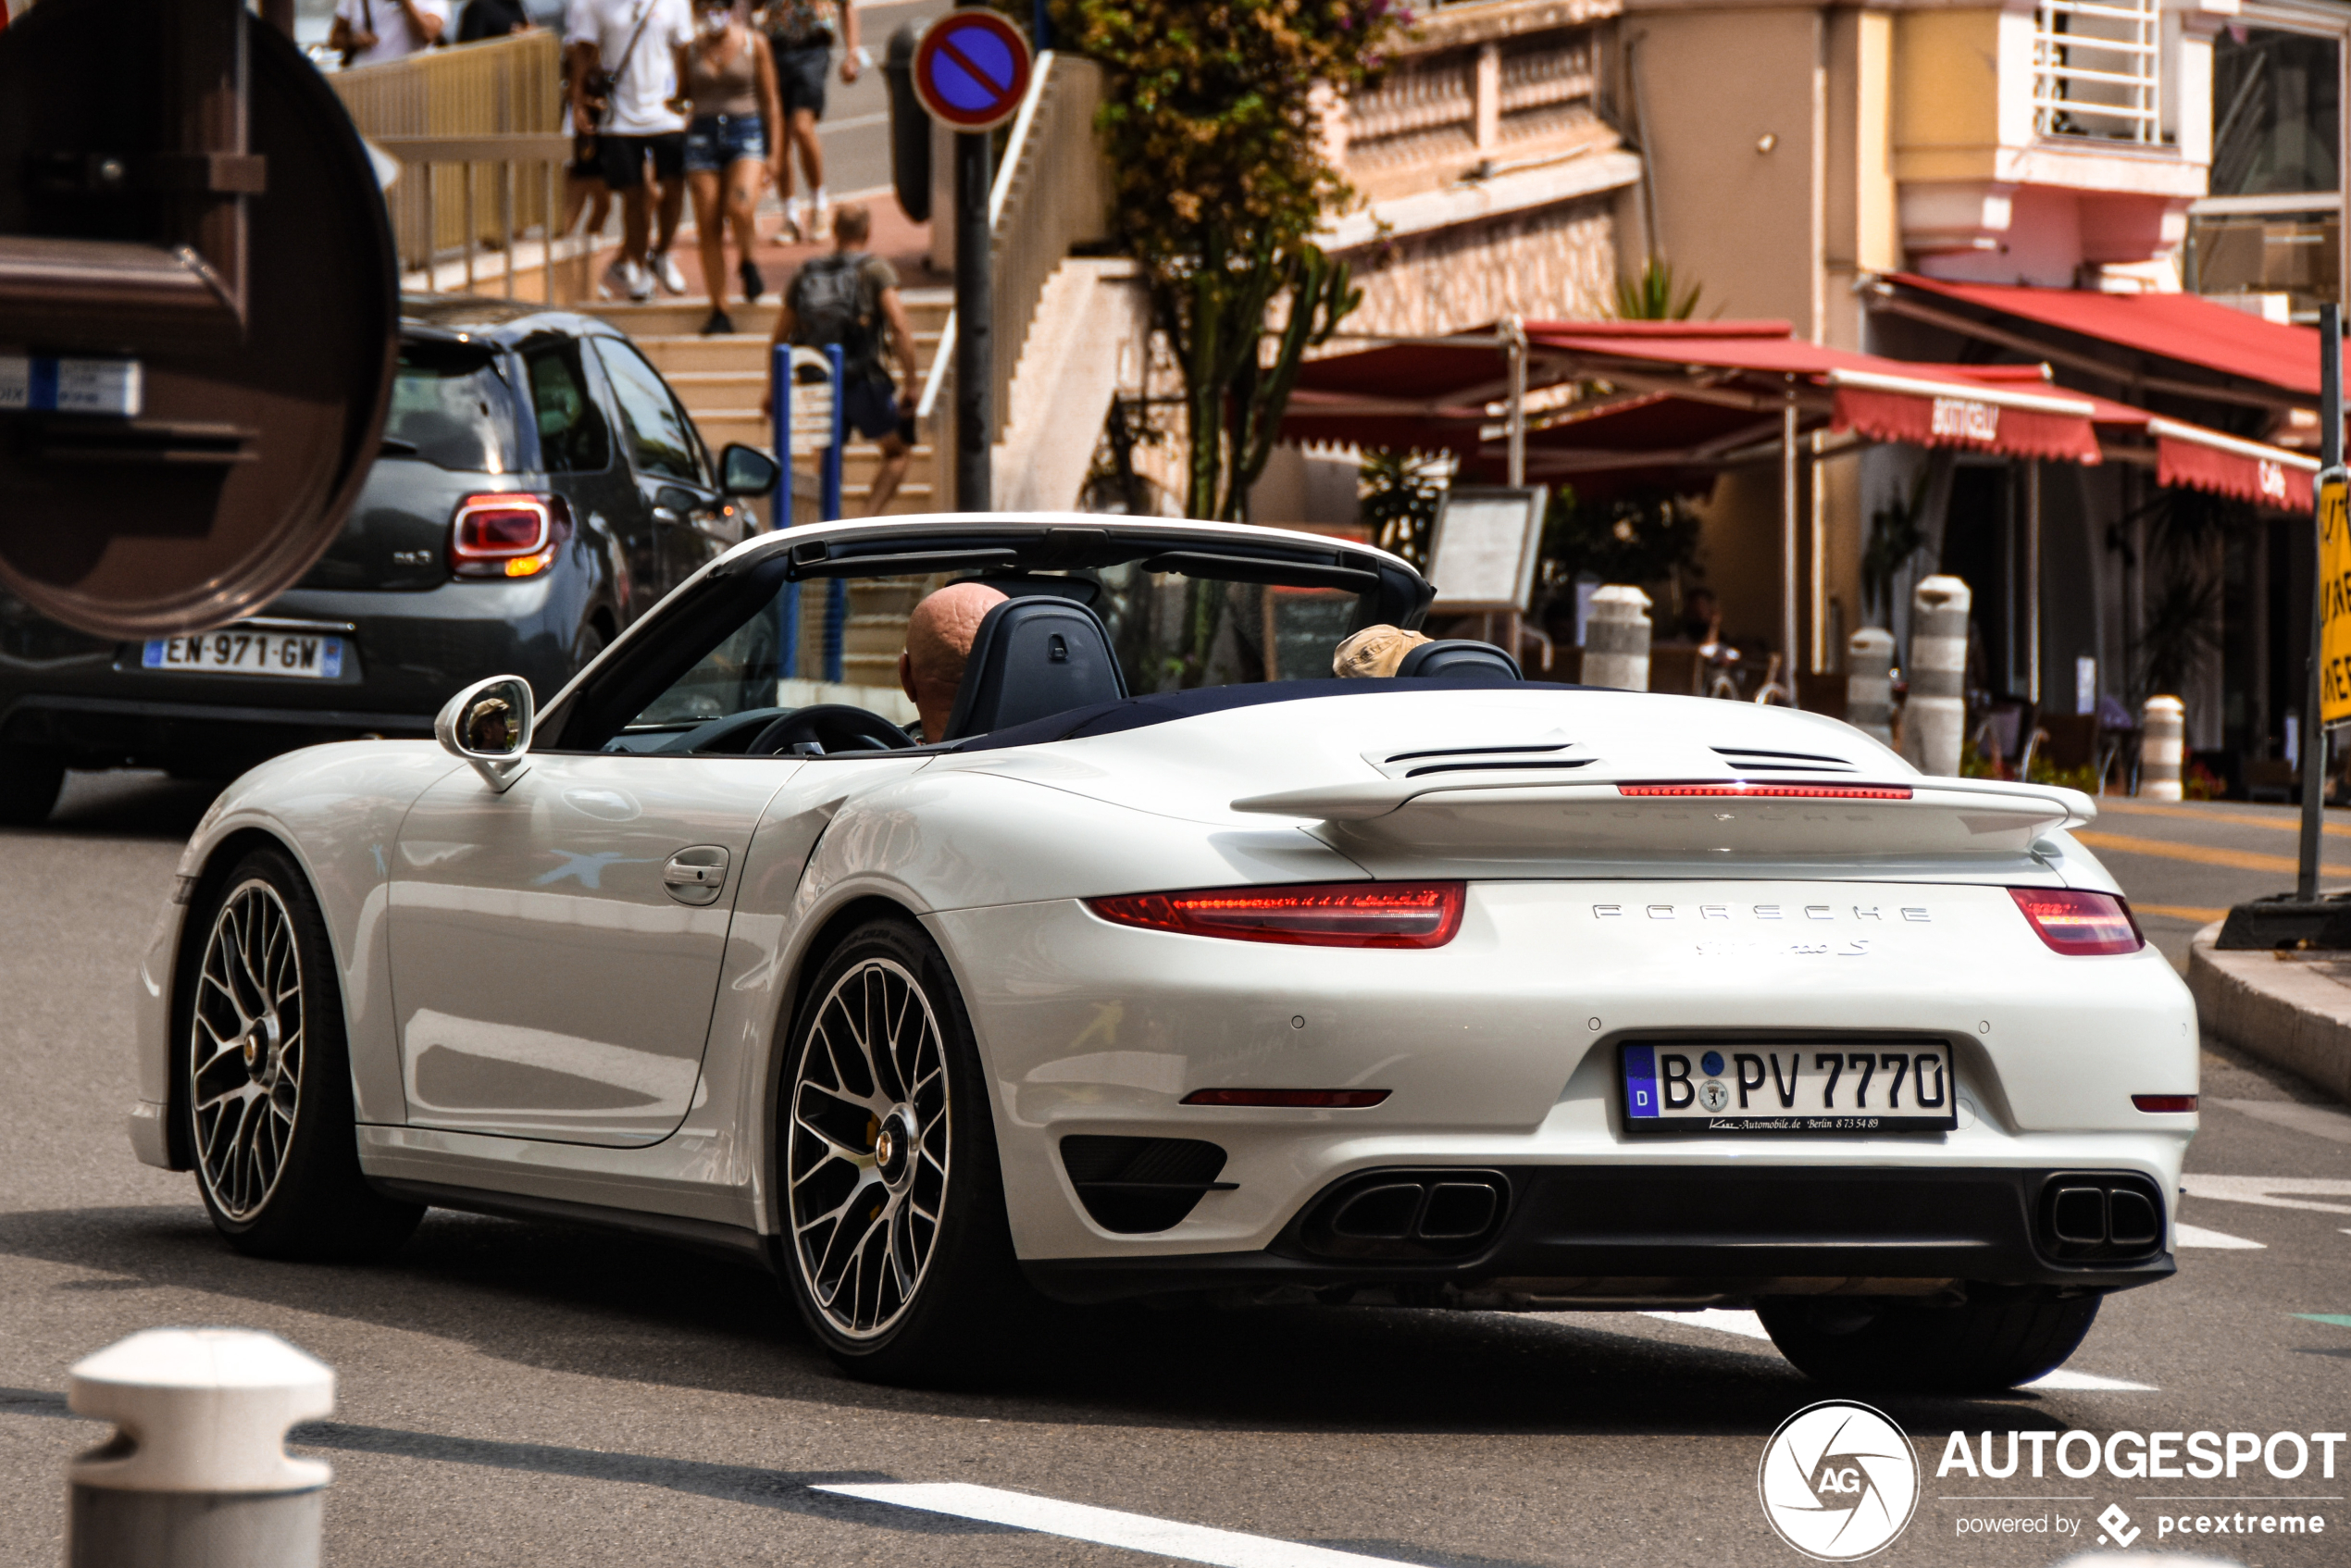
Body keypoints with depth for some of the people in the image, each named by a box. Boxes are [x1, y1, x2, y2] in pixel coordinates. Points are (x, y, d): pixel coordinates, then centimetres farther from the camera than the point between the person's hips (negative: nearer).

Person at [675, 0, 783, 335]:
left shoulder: (753, 44, 2)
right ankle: (718, 310, 7)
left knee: (740, 207, -26)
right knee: (708, 227, -2)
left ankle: (748, 263, 7)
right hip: (703, 134, 2)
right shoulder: (689, 50, 7)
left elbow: (768, 100, 7)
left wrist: (775, 150, 5)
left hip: (745, 132, -2)